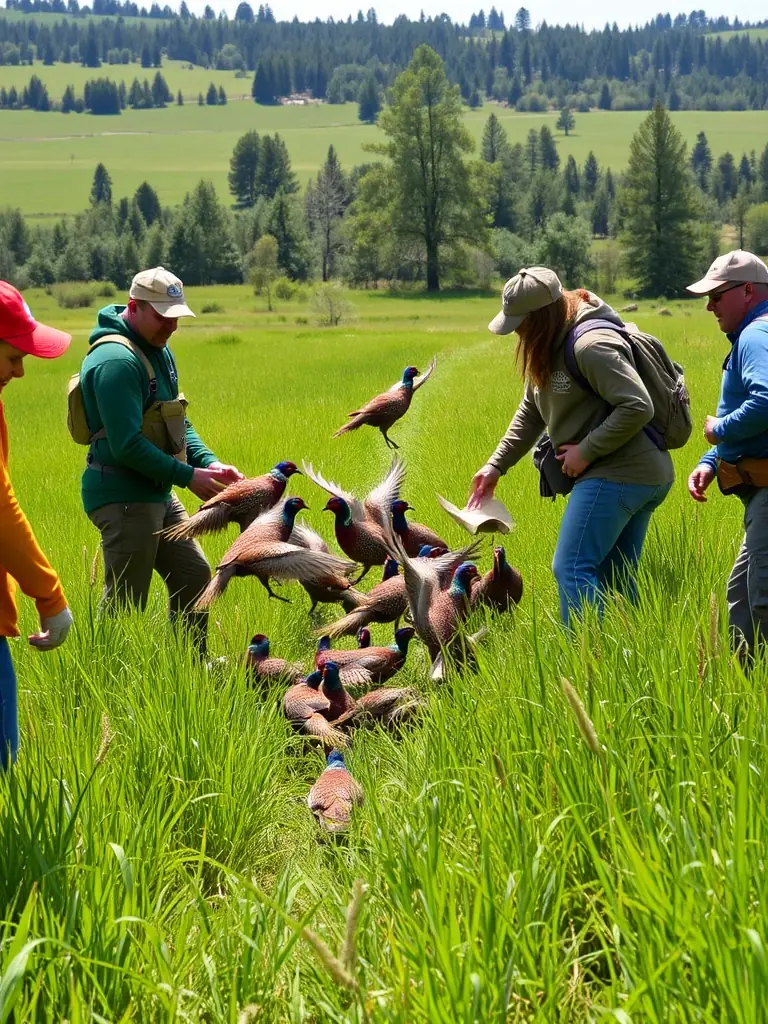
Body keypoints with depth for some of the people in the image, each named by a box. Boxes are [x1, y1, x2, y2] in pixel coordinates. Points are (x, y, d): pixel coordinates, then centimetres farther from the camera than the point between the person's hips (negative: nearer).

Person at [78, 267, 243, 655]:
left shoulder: (159, 351, 11)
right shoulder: (116, 359, -20)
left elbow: (178, 422, 17)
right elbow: (126, 445, -24)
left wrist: (208, 462, -1)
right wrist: (188, 476, -19)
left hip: (157, 493, 10)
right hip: (123, 496, -10)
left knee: (193, 578, 16)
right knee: (125, 605, -4)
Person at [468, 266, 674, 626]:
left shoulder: (591, 345, -19)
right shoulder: (548, 350, 12)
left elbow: (638, 407, -24)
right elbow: (530, 413, 19)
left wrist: (586, 451, -18)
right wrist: (495, 466, 12)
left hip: (617, 475, -10)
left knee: (572, 569, -12)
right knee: (613, 580, 13)